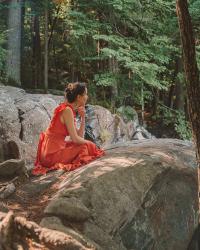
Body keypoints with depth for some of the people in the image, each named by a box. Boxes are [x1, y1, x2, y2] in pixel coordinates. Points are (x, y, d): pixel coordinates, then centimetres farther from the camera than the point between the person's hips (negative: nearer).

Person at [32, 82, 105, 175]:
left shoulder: (70, 110, 12)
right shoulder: (67, 110, -17)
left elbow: (79, 136, 12)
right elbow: (75, 139, -18)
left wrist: (83, 117, 3)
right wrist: (89, 143, 0)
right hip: (53, 153, -9)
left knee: (85, 145, 17)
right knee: (85, 147, -2)